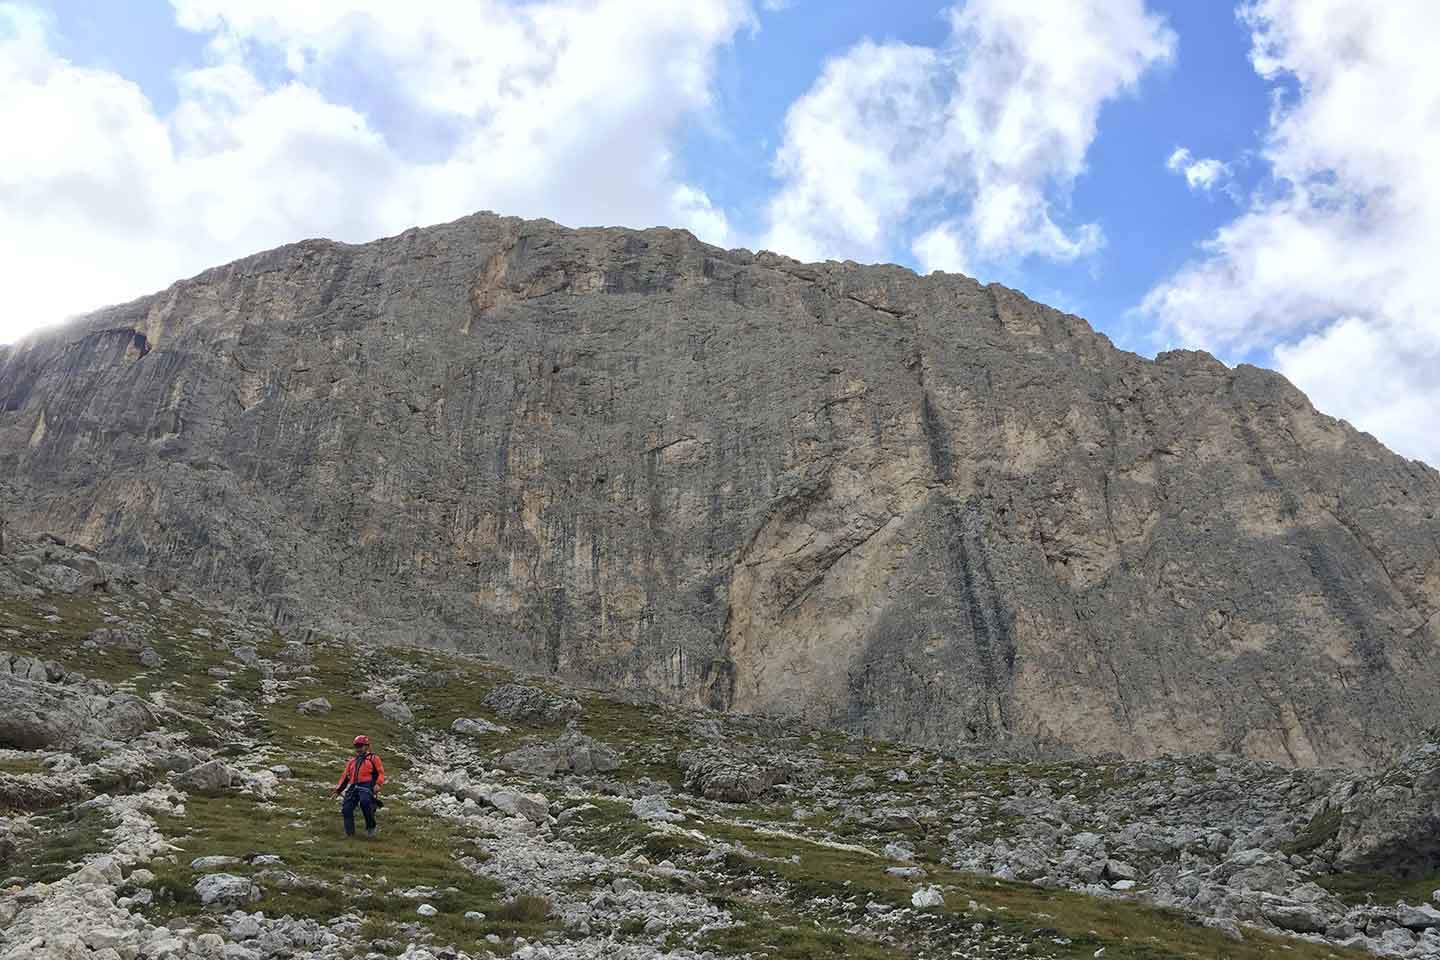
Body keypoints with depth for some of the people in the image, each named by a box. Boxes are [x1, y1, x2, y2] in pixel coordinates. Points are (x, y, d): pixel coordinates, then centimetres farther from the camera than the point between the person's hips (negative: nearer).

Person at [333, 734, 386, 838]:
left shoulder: (373, 758, 13)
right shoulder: (352, 761, 30)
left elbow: (381, 772, 3)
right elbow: (345, 776, 28)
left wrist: (378, 784, -15)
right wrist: (338, 789, 17)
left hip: (366, 785, -6)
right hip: (353, 786, 6)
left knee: (364, 802, -34)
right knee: (346, 809, -11)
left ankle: (371, 827, -22)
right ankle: (349, 833, -4)